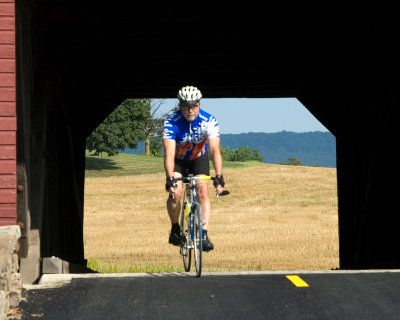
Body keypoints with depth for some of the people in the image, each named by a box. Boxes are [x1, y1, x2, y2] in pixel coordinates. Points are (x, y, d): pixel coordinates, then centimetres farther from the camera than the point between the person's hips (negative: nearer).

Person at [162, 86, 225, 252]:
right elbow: (169, 154, -37)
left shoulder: (209, 121, -27)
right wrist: (170, 178, -50)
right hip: (178, 161, -1)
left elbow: (215, 150, -35)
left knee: (202, 191, -20)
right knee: (175, 192, -22)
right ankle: (175, 229, 1)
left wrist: (219, 176, -47)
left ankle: (204, 235, -19)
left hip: (198, 159, 1)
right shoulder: (171, 122, -29)